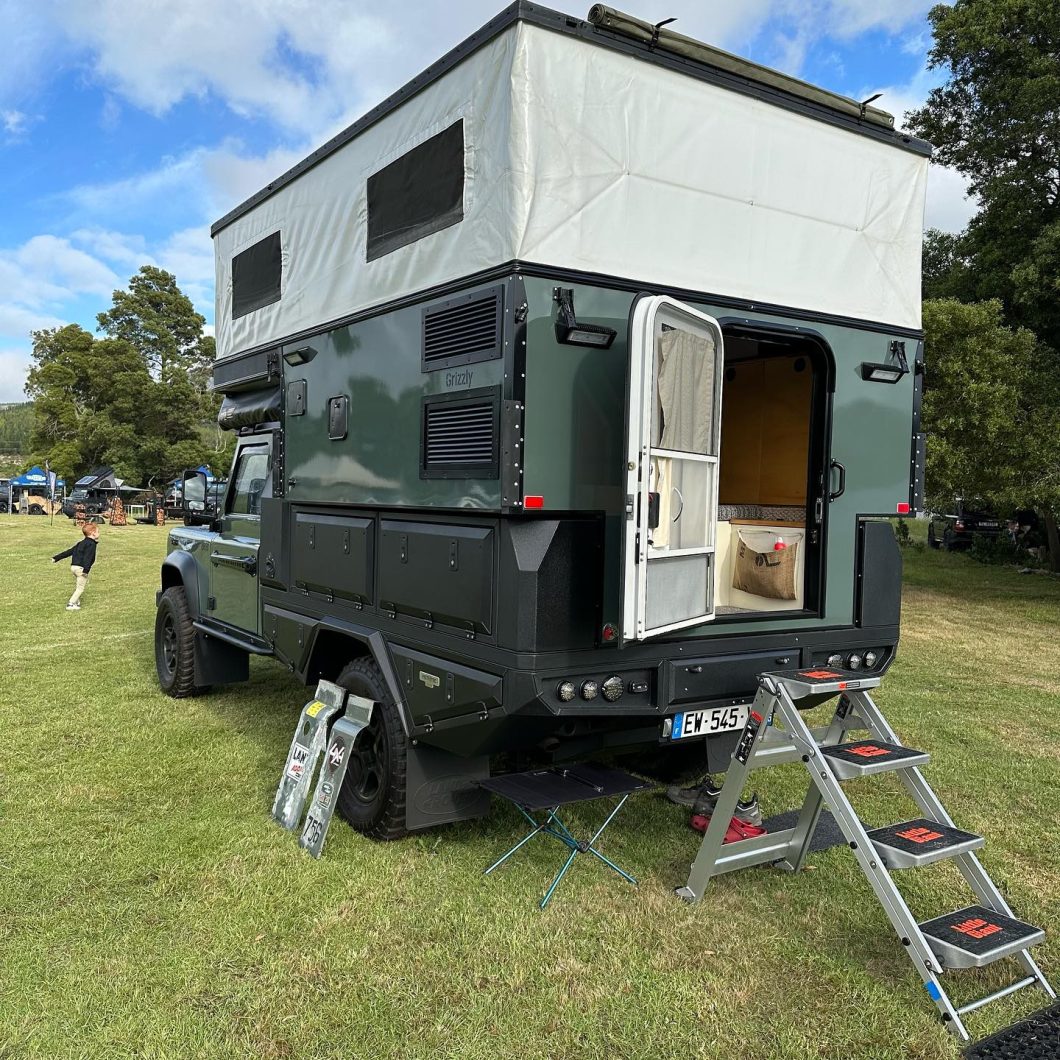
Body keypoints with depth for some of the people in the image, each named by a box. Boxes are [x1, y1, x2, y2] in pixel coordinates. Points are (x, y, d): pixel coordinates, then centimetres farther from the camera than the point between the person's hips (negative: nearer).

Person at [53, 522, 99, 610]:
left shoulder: (81, 543, 19)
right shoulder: (91, 544, -10)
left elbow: (69, 551, 21)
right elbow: (87, 557, -22)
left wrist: (56, 558, 25)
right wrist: (86, 570, -31)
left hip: (74, 566, 9)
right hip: (81, 568, -9)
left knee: (77, 587, 22)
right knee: (80, 588, -2)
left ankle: (77, 603, 32)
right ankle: (71, 604, -6)